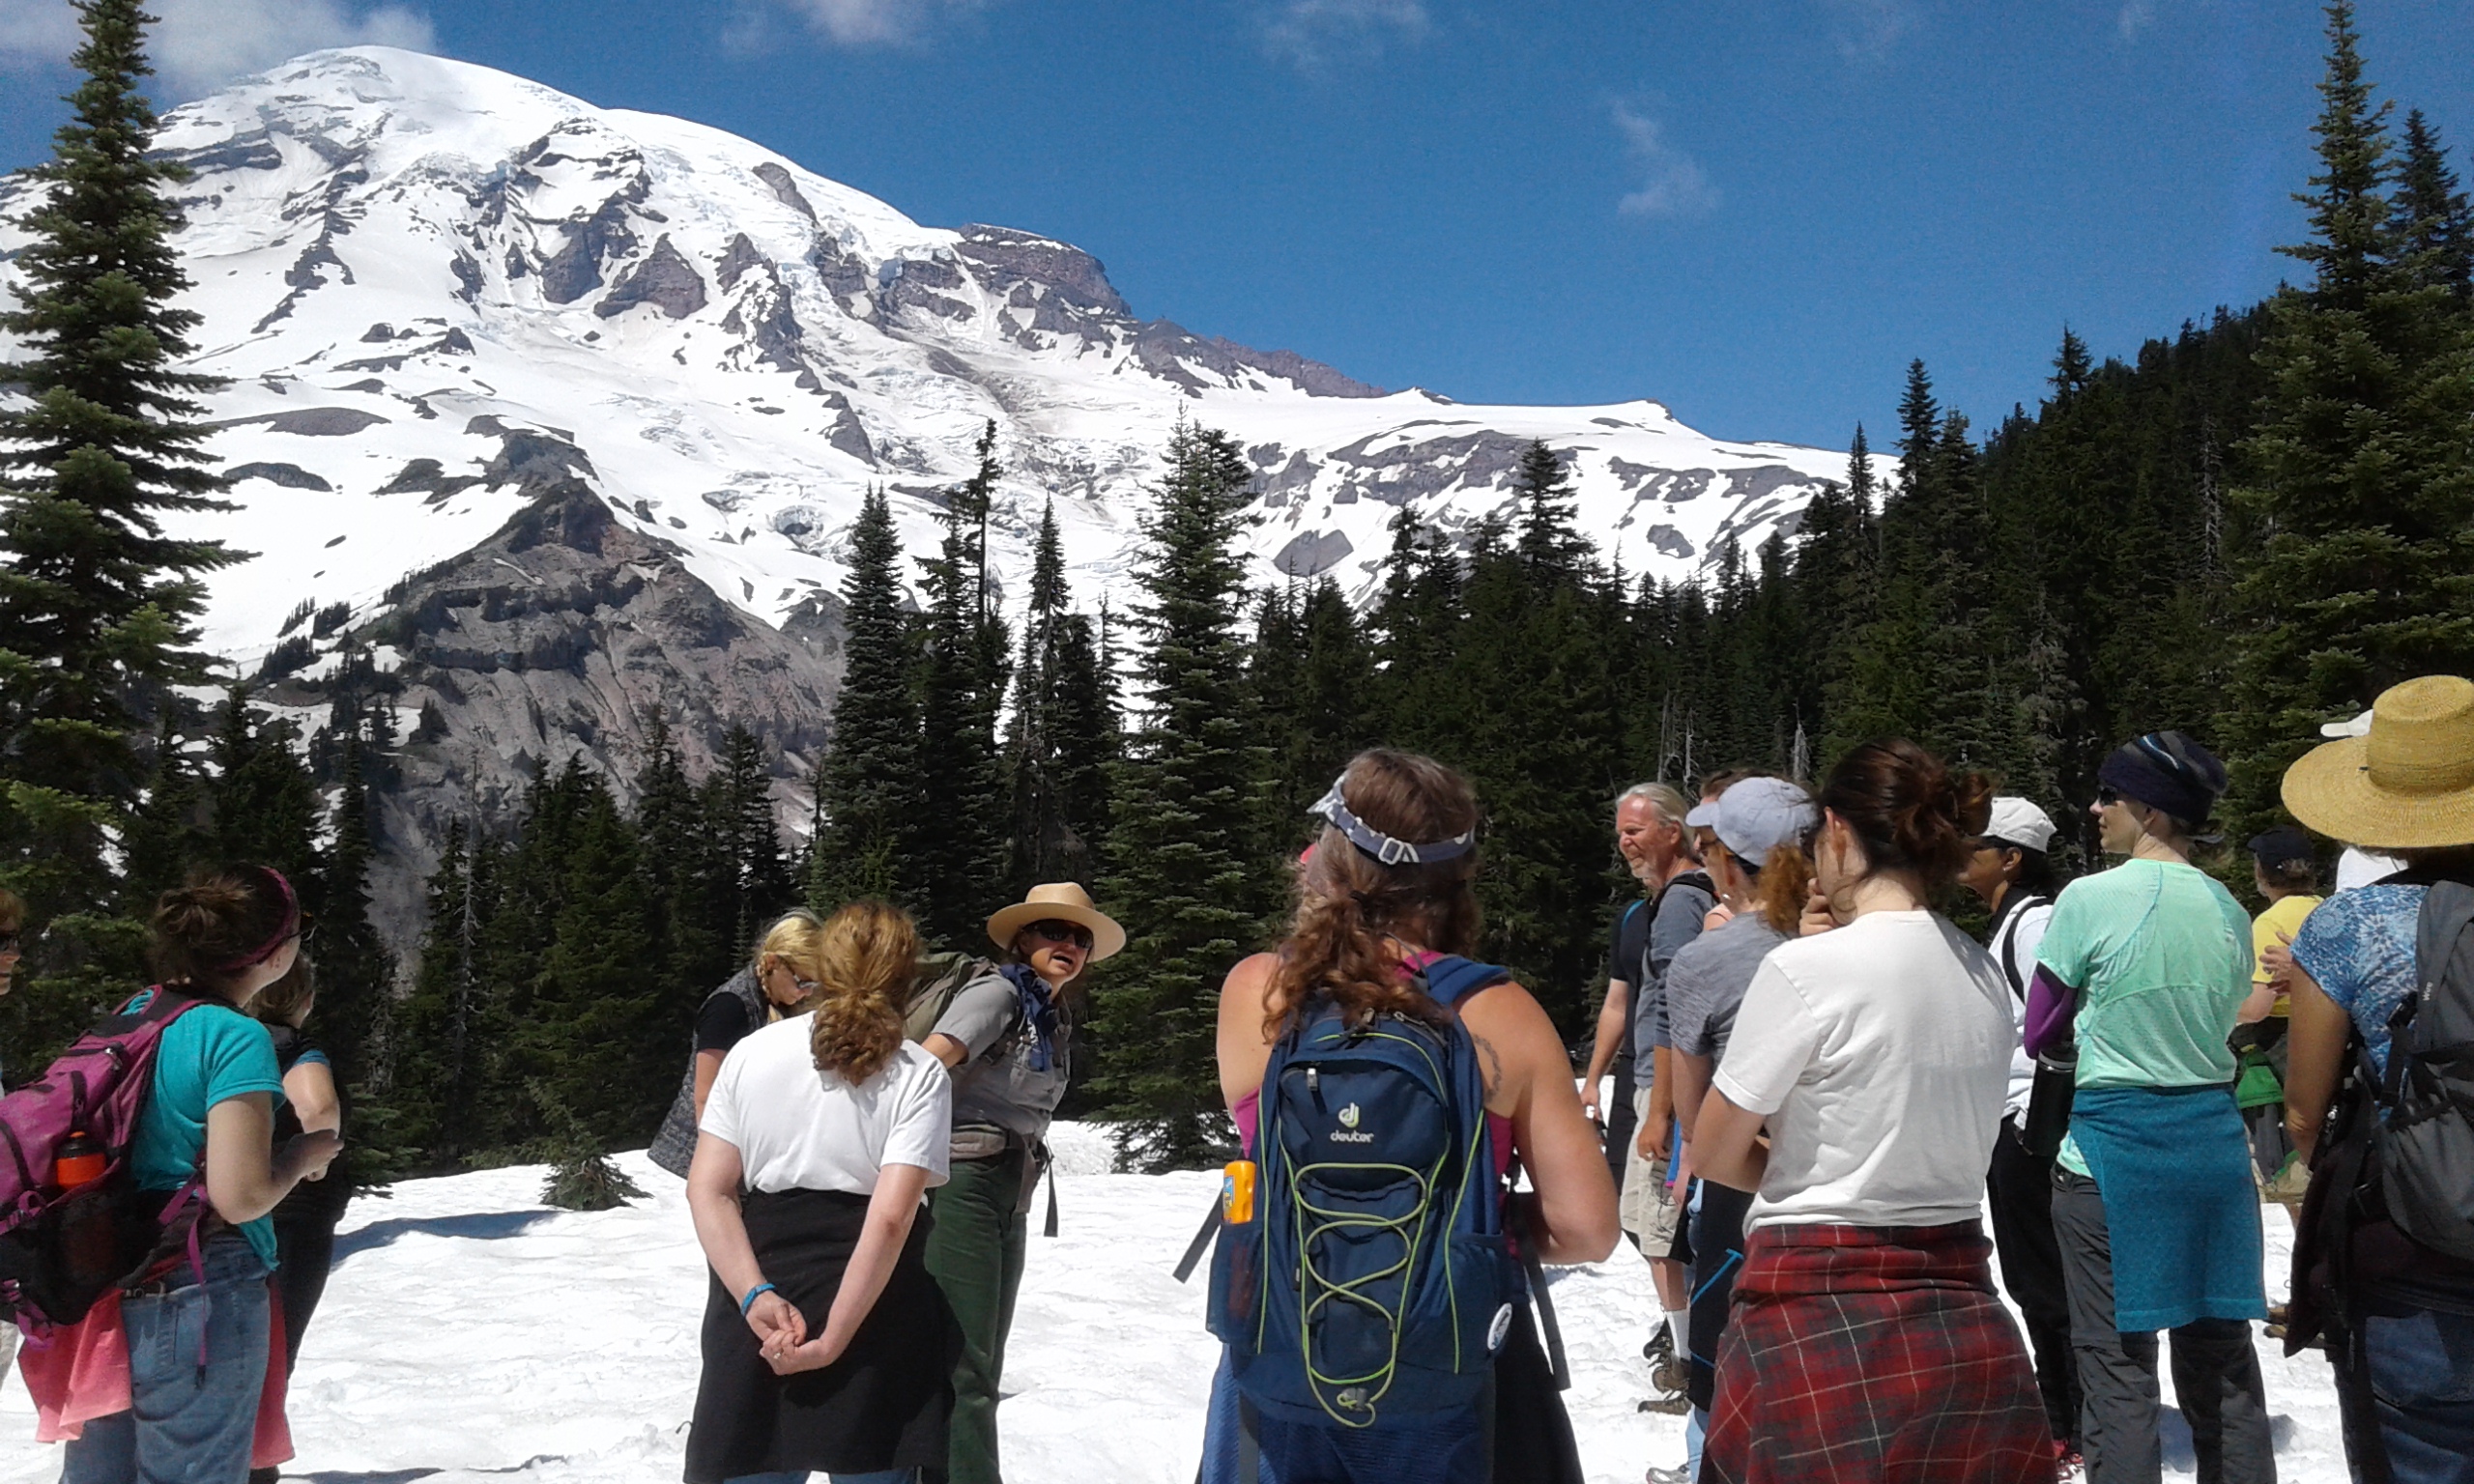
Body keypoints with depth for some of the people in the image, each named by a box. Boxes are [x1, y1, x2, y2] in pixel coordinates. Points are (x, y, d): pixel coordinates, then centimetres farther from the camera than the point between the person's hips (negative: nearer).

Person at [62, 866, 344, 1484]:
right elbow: (241, 1197, -23)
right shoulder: (238, 1038, -18)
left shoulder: (132, 1015, 6)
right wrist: (303, 1155, -4)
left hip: (110, 1292, 8)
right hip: (200, 1300, -8)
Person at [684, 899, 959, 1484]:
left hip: (761, 1305, 3)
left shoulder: (751, 1052, 5)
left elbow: (708, 1189, -2)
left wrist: (755, 1296, -10)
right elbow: (890, 1218, -16)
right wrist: (833, 1341, -15)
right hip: (870, 1303, -2)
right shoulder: (918, 1076, -5)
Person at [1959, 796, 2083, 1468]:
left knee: (2047, 1285, -3)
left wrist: (2037, 1124, -20)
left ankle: (2083, 1436, 5)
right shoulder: (2004, 924, 17)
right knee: (2031, 1283, 14)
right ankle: (2057, 1420, 24)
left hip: (2031, 1127, -10)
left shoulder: (2035, 920, -13)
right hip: (2010, 1123, 10)